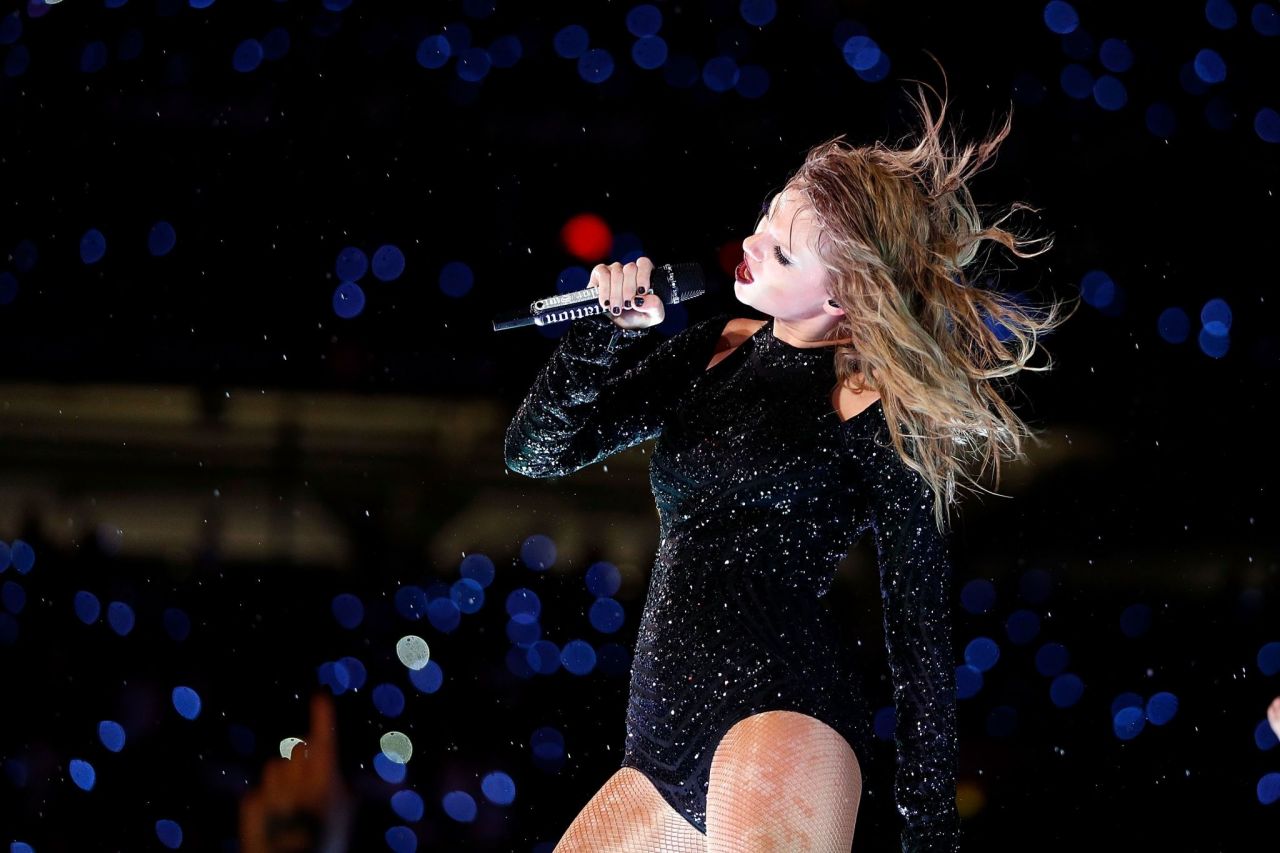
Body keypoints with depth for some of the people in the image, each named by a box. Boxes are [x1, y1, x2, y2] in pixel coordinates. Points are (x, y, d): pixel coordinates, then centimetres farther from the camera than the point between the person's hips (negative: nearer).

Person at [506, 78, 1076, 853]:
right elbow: (538, 451, 15)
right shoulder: (720, 349, 15)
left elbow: (920, 628, -3)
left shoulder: (872, 401, -2)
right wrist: (612, 327, -1)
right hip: (664, 750, 7)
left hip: (780, 719, -7)